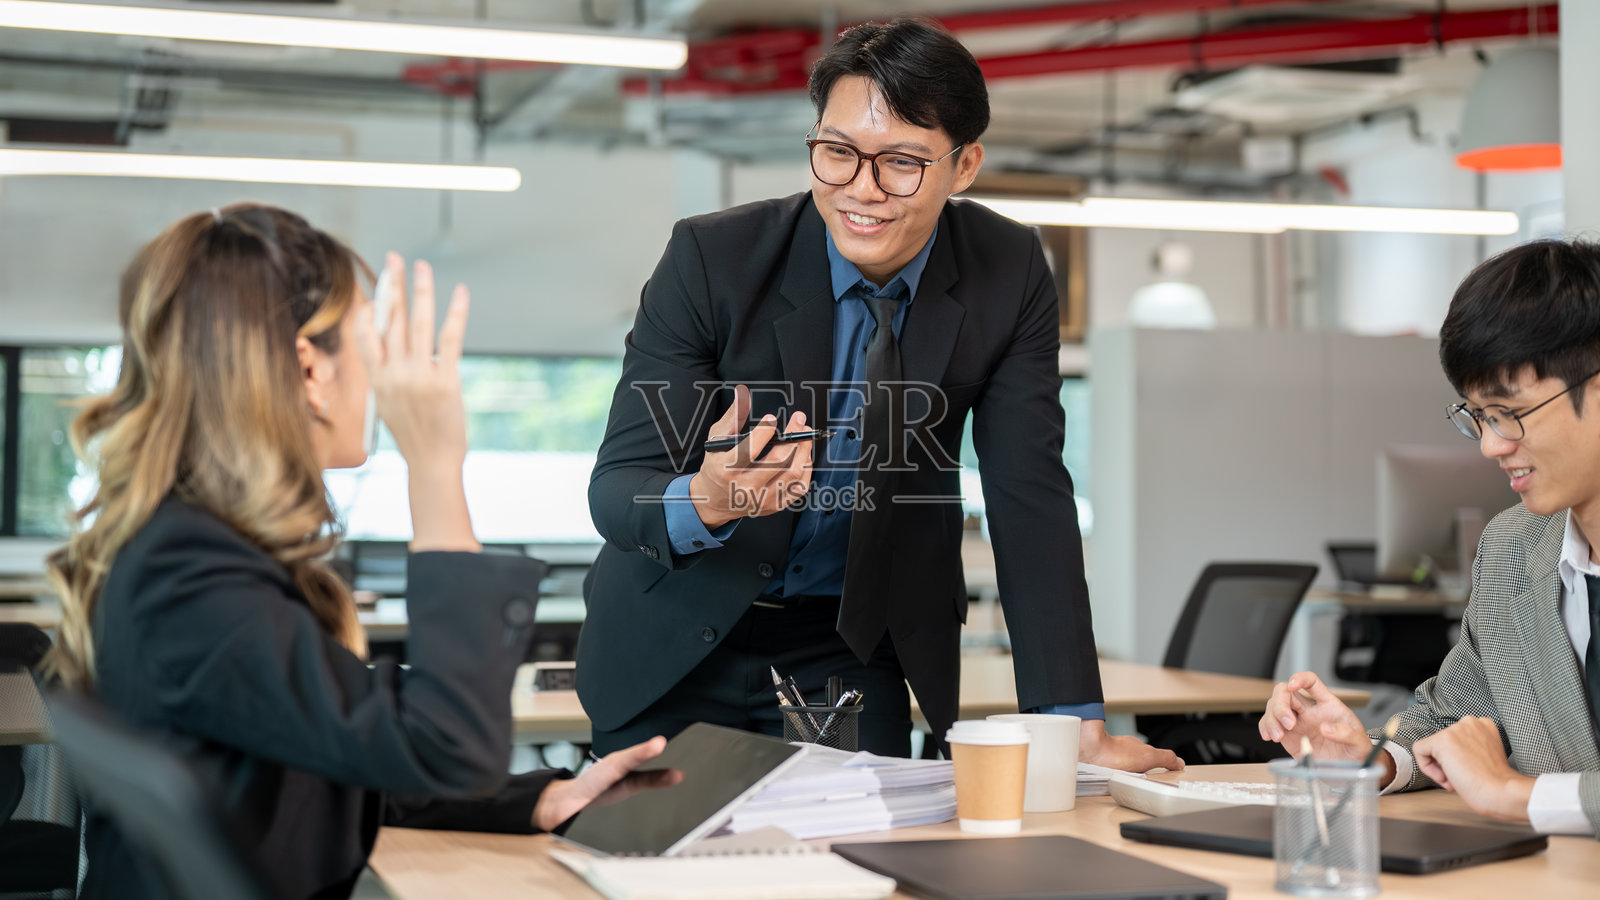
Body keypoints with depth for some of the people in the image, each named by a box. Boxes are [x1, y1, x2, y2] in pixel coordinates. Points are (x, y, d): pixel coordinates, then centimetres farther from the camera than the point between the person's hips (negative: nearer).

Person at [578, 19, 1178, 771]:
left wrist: (1074, 721, -19)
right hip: (676, 644, -1)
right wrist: (703, 502, -45)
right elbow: (617, 485, -21)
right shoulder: (711, 257, -19)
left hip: (854, 650, 2)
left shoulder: (1009, 276, -12)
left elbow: (1028, 495, -12)